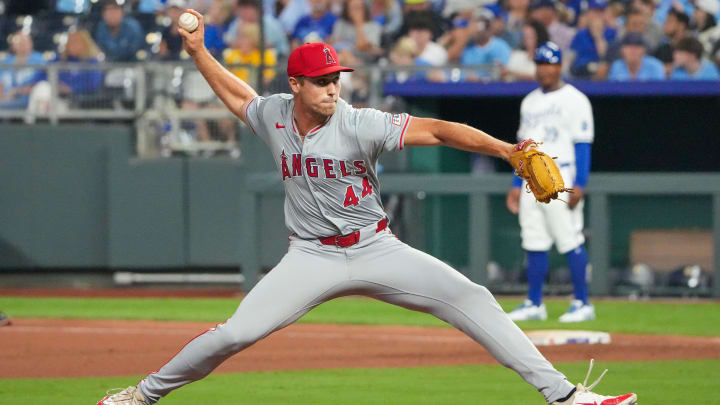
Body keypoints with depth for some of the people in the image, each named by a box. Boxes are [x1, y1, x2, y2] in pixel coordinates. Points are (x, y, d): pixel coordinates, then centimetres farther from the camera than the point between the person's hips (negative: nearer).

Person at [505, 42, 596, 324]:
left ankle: (583, 303, -4)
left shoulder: (574, 100, -5)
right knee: (534, 244, 7)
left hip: (561, 180, -7)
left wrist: (579, 185, -17)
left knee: (570, 242, -8)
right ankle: (534, 304, 12)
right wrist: (516, 185, 15)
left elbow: (583, 145, -9)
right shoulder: (530, 102, 17)